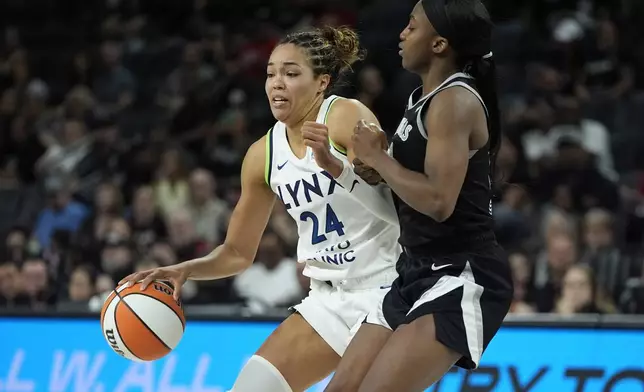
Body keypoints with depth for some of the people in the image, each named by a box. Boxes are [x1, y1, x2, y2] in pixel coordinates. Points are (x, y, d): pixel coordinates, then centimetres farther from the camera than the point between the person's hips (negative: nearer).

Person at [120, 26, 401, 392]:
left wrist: (333, 165, -33)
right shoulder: (263, 155, 4)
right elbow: (238, 252, 13)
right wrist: (185, 270, -4)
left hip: (387, 285, -6)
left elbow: (395, 208, -22)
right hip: (332, 296, 6)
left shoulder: (347, 117, -13)